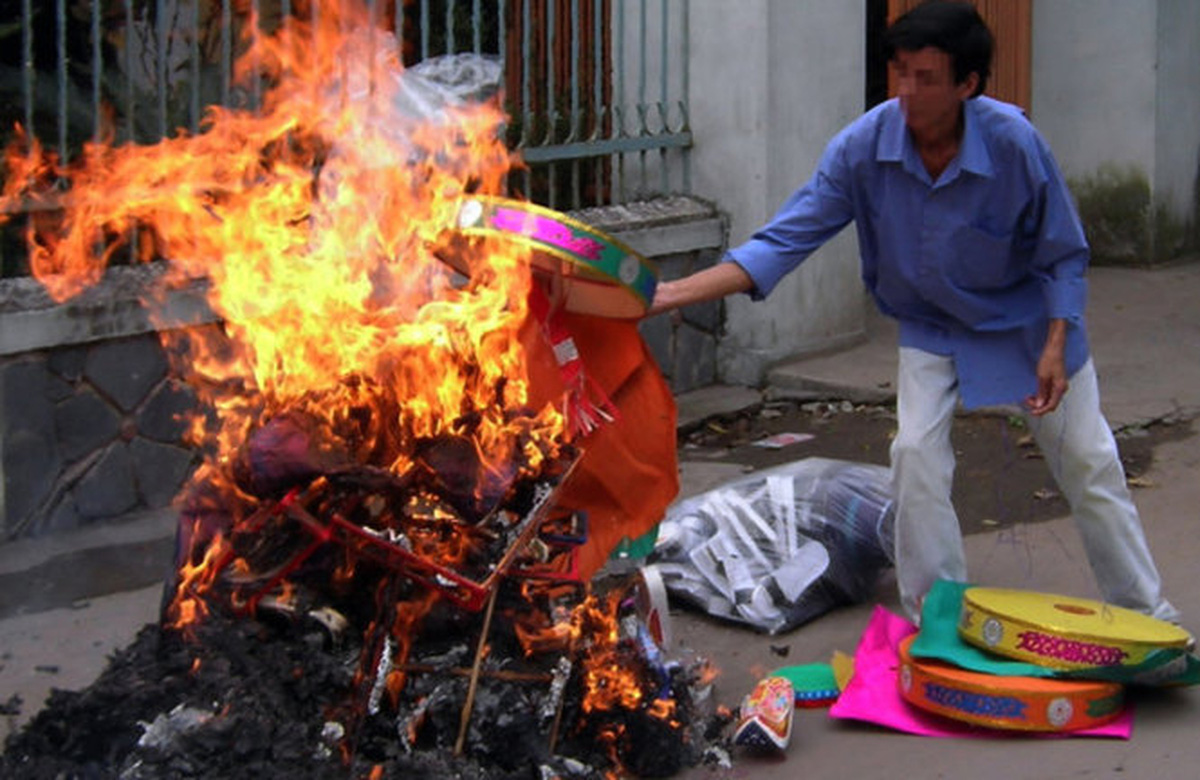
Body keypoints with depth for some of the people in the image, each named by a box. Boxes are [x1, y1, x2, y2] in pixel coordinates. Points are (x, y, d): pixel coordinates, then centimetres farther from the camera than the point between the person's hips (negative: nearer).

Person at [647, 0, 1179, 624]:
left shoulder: (1013, 142, -28)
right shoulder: (864, 146, -24)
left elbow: (1063, 255, -13)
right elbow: (785, 240, -24)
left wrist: (1055, 349, -20)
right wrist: (672, 293, -35)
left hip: (1026, 317, -1)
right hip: (932, 326, 1)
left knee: (1088, 463, 7)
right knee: (915, 452, -15)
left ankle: (1145, 613, 27)